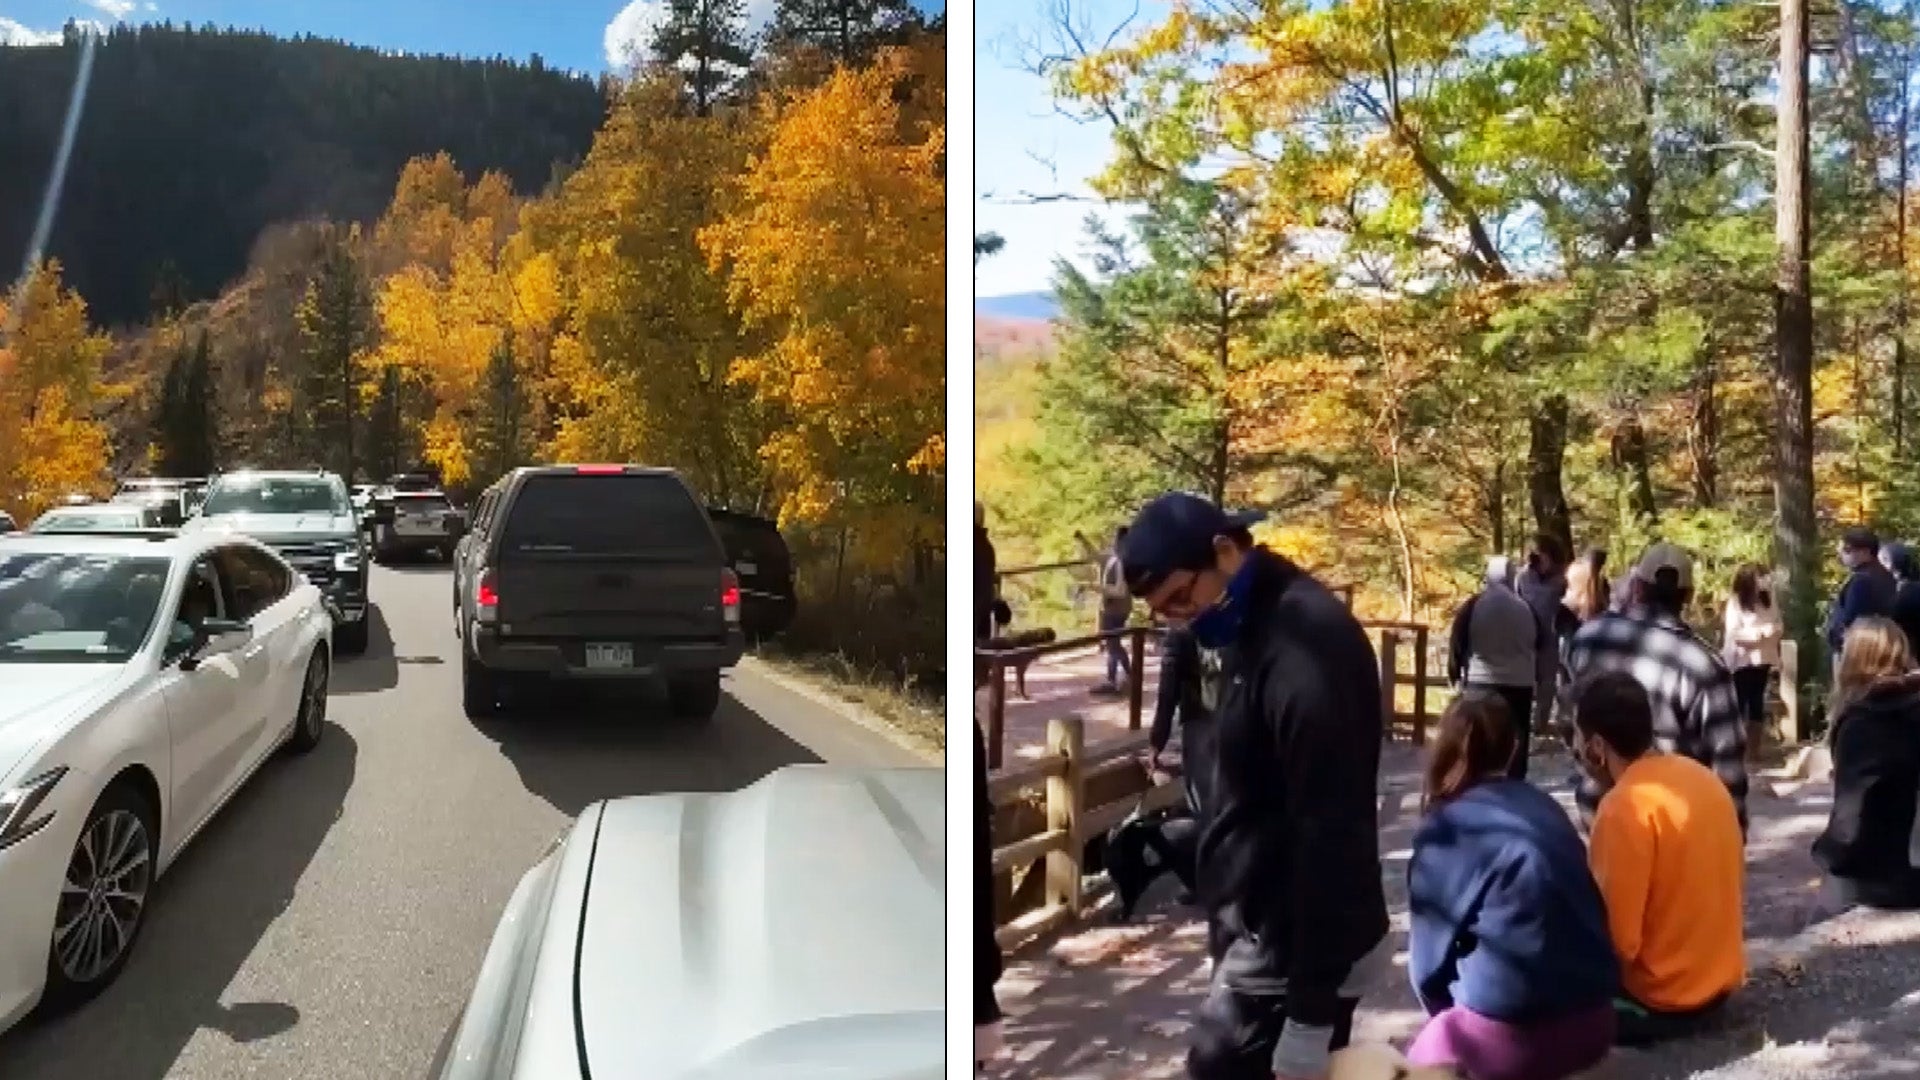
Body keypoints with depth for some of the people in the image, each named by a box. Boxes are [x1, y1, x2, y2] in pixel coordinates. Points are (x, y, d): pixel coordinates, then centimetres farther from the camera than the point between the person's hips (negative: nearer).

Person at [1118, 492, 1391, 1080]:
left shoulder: (1305, 651, -24)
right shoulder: (1257, 625, 6)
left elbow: (1330, 836, -25)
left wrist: (1311, 1009, -22)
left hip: (1297, 953, -9)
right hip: (1271, 933, 9)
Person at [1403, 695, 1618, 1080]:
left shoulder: (1444, 832, -6)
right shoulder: (1545, 807, 10)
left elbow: (1431, 952, 2)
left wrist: (1445, 1014, 24)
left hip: (1515, 1034, -6)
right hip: (1594, 1021, 7)